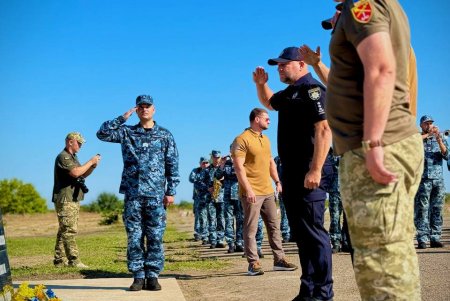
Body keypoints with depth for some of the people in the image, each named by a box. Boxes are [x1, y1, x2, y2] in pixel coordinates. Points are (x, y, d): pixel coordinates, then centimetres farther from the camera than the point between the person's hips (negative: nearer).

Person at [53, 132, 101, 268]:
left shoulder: (73, 157, 20)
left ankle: (60, 260, 14)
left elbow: (82, 175, 21)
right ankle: (74, 261, -14)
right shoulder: (63, 157, -11)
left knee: (64, 231, 10)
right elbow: (75, 172, -24)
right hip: (65, 200, -10)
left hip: (73, 200, 10)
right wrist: (90, 162, -14)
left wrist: (93, 167, 4)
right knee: (69, 231, -12)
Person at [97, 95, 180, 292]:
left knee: (155, 236, 0)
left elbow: (172, 165, 5)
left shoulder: (165, 135, 7)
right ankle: (138, 276, 8)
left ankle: (153, 276, 7)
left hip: (156, 194, -1)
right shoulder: (127, 132, 10)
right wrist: (122, 118, -3)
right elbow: (102, 134, 0)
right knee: (134, 236, 1)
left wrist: (171, 191, -1)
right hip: (132, 193, 1)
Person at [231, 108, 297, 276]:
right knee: (251, 229, -3)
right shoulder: (242, 140, -10)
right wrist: (248, 189, -21)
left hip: (268, 191, 8)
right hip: (251, 193, -8)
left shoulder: (265, 139, 17)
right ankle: (253, 264, 2)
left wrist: (277, 181, 15)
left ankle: (279, 260, 17)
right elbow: (239, 167, -16)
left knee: (274, 226, 10)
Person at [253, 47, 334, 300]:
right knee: (300, 232, 11)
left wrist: (316, 170, -26)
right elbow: (268, 102, 41)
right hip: (292, 171, 10)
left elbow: (324, 130, -20)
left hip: (309, 172, -10)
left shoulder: (313, 90, -10)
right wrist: (261, 84, 21)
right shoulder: (289, 93, 19)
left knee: (313, 231, -9)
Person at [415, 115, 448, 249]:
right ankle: (422, 239, -8)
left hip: (438, 179, 3)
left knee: (437, 210, 1)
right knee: (421, 209, -7)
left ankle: (435, 238, 4)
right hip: (423, 179, -3)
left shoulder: (440, 139, 16)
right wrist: (427, 134, -13)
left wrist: (439, 140, -12)